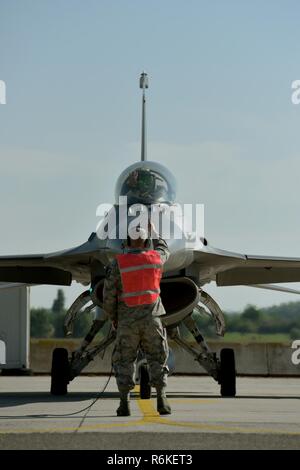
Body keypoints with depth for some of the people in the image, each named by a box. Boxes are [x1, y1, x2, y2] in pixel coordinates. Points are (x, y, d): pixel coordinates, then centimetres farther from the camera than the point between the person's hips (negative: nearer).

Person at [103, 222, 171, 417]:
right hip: (151, 319, 1)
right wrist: (155, 232, 40)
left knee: (124, 361, 10)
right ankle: (162, 400, 0)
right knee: (158, 360, 12)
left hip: (127, 321, -1)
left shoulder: (117, 263, -8)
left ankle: (125, 403, 1)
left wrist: (114, 318, 9)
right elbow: (165, 251, 26)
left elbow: (108, 295, -7)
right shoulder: (155, 258, -1)